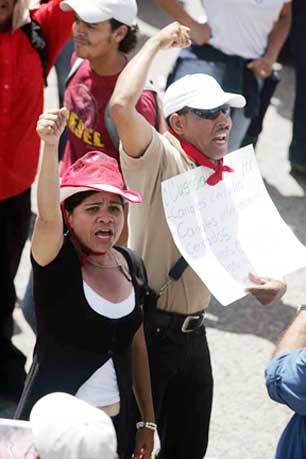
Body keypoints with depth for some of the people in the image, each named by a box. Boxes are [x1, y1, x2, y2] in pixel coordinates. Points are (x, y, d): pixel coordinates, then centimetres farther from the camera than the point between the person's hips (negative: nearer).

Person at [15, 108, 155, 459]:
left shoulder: (131, 266, 4)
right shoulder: (55, 262, -12)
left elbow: (137, 348, 12)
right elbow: (47, 216, -34)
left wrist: (147, 421, 13)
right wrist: (50, 145, -49)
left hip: (114, 423, 5)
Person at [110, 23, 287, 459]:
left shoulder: (230, 177, 9)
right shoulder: (160, 159, -14)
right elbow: (121, 105, -33)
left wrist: (266, 283, -3)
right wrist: (157, 42, -20)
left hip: (193, 331, 7)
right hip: (147, 325, -7)